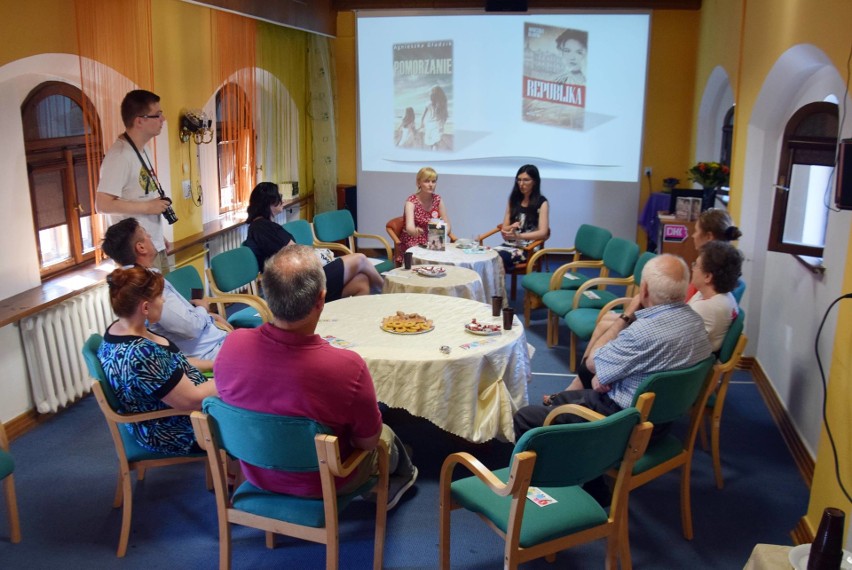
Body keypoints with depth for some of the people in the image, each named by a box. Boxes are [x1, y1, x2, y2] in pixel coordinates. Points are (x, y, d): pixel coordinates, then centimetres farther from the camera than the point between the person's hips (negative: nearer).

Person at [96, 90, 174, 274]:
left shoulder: (141, 151, 10)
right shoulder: (119, 155, -19)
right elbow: (103, 204, -25)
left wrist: (159, 237, 16)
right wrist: (148, 207, -19)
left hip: (155, 246, 9)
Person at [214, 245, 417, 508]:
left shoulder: (233, 344, -24)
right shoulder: (348, 367, -37)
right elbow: (368, 441, -18)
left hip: (255, 474, 4)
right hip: (319, 486, -4)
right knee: (385, 435, 26)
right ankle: (399, 477, 59)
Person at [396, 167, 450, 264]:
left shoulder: (438, 200, 1)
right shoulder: (411, 201, -13)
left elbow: (447, 225, 3)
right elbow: (409, 227, -29)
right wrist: (415, 231, -52)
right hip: (411, 247, -4)